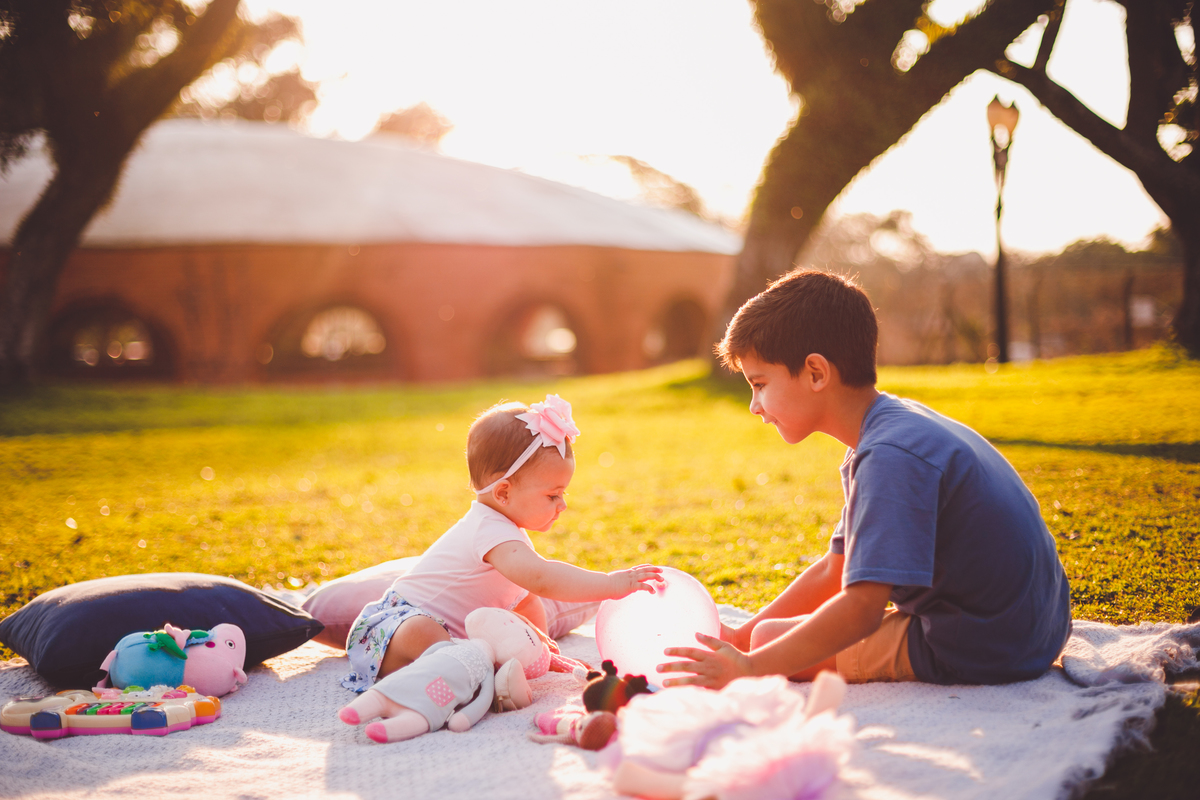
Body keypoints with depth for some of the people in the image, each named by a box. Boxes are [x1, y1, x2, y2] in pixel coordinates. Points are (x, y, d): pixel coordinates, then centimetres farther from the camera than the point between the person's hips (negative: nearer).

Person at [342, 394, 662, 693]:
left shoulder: (504, 528, 7)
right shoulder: (491, 530, -27)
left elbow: (526, 598, 17)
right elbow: (539, 578, -43)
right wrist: (612, 584, -44)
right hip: (401, 622, -10)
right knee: (419, 633, -42)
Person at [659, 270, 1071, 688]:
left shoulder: (890, 457, -24)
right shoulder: (899, 428, 9)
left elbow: (862, 605, -30)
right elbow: (835, 570, 13)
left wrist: (754, 668, -25)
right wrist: (740, 635, 12)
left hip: (977, 650, -10)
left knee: (772, 638, -6)